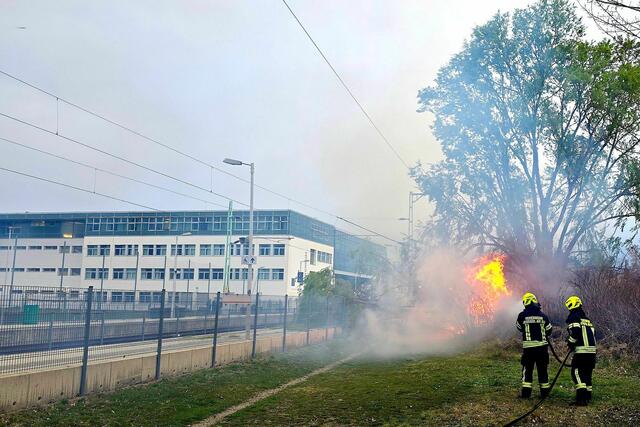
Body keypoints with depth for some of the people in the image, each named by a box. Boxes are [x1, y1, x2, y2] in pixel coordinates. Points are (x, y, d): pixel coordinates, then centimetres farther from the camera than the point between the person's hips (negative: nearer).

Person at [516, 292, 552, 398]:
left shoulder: (522, 315, -6)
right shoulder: (542, 315, 1)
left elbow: (519, 328, 11)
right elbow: (549, 331, 10)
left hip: (528, 347, -2)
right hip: (542, 346, 2)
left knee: (527, 369, 5)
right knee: (542, 369, 11)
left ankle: (526, 392, 1)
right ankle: (544, 391, 16)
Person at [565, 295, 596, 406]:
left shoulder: (574, 317, -5)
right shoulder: (587, 319, 22)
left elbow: (575, 332, -18)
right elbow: (593, 333, 22)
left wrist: (570, 343, -4)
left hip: (581, 351, -9)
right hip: (592, 350, 9)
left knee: (576, 373, -10)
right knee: (587, 373, 16)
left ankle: (581, 397, -21)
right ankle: (588, 396, 20)